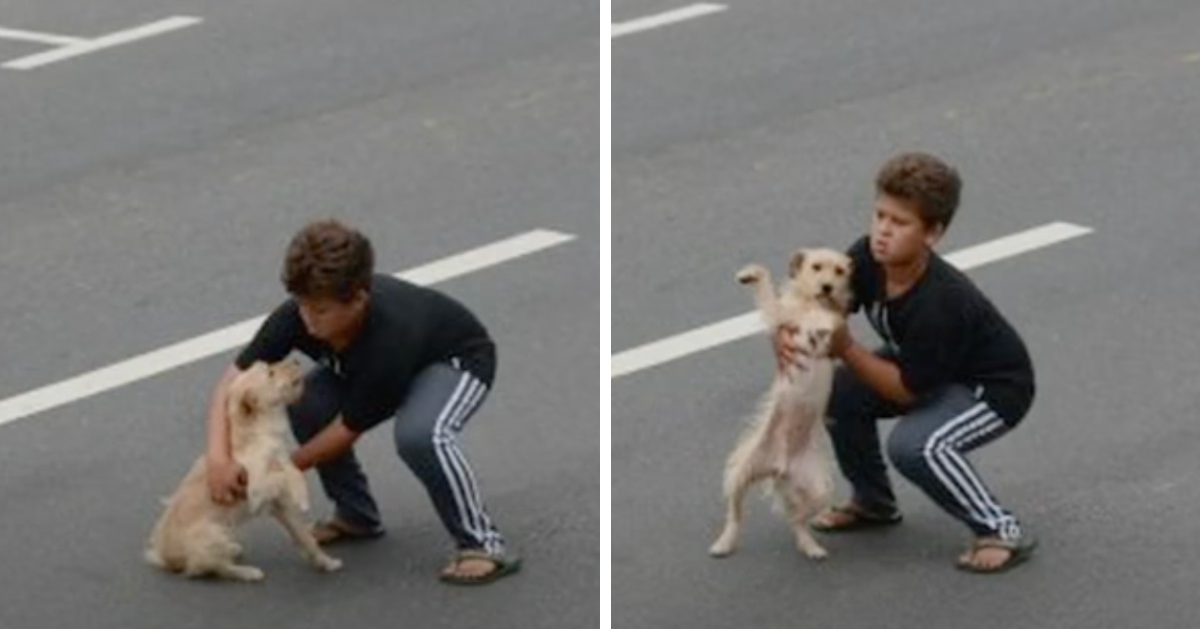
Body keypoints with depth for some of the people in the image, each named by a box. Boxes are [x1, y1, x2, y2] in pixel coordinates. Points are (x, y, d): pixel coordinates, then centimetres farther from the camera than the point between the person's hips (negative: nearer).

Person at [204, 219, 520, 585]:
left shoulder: (390, 341, -42)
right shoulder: (299, 314, -28)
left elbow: (348, 428, -29)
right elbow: (234, 381, -26)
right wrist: (219, 458, -41)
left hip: (458, 360, -7)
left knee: (419, 434, -37)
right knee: (304, 402, -17)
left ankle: (482, 544, -20)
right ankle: (356, 515, 5)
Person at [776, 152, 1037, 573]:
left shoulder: (939, 304, -36)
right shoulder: (867, 258, -17)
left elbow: (907, 390, -27)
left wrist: (846, 349, -31)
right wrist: (786, 334, -31)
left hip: (996, 386, -8)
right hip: (923, 368, 8)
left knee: (915, 445, -32)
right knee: (838, 392, -8)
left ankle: (1002, 533, -15)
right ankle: (874, 502, 16)